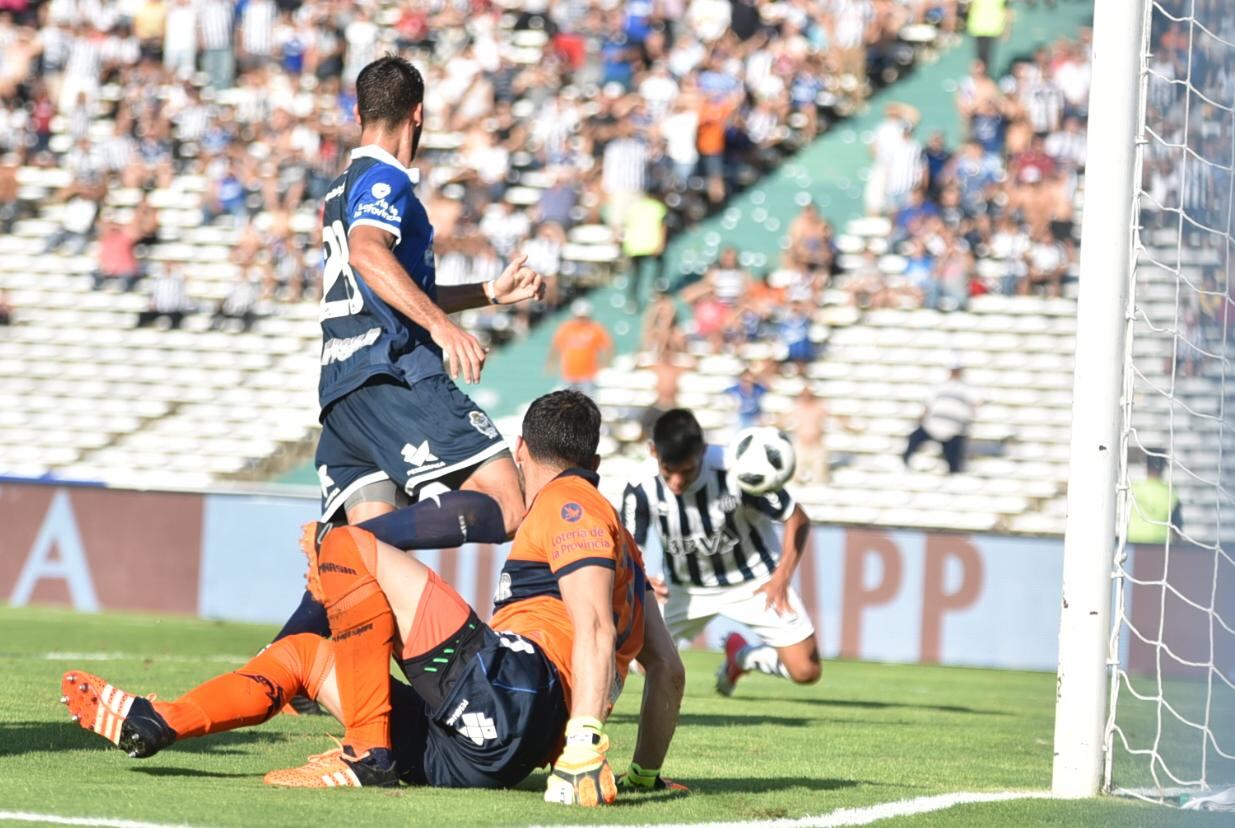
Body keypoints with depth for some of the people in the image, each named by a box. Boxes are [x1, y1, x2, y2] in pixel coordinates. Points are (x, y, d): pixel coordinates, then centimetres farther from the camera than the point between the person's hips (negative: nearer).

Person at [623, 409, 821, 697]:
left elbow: (797, 519, -15)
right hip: (685, 587, 1)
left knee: (805, 671, -8)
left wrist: (781, 578, -23)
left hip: (753, 582, -1)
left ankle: (742, 657, 26)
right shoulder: (640, 488, -25)